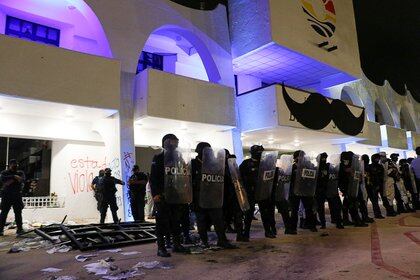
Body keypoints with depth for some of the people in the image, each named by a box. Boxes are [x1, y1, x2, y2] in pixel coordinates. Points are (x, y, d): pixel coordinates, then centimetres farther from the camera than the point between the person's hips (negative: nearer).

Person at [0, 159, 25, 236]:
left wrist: (11, 180, -19)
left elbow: (22, 180, -10)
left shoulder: (20, 173, 11)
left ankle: (19, 229, 5)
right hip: (7, 196, -1)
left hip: (17, 196, 1)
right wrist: (14, 177, -21)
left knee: (18, 213, 1)